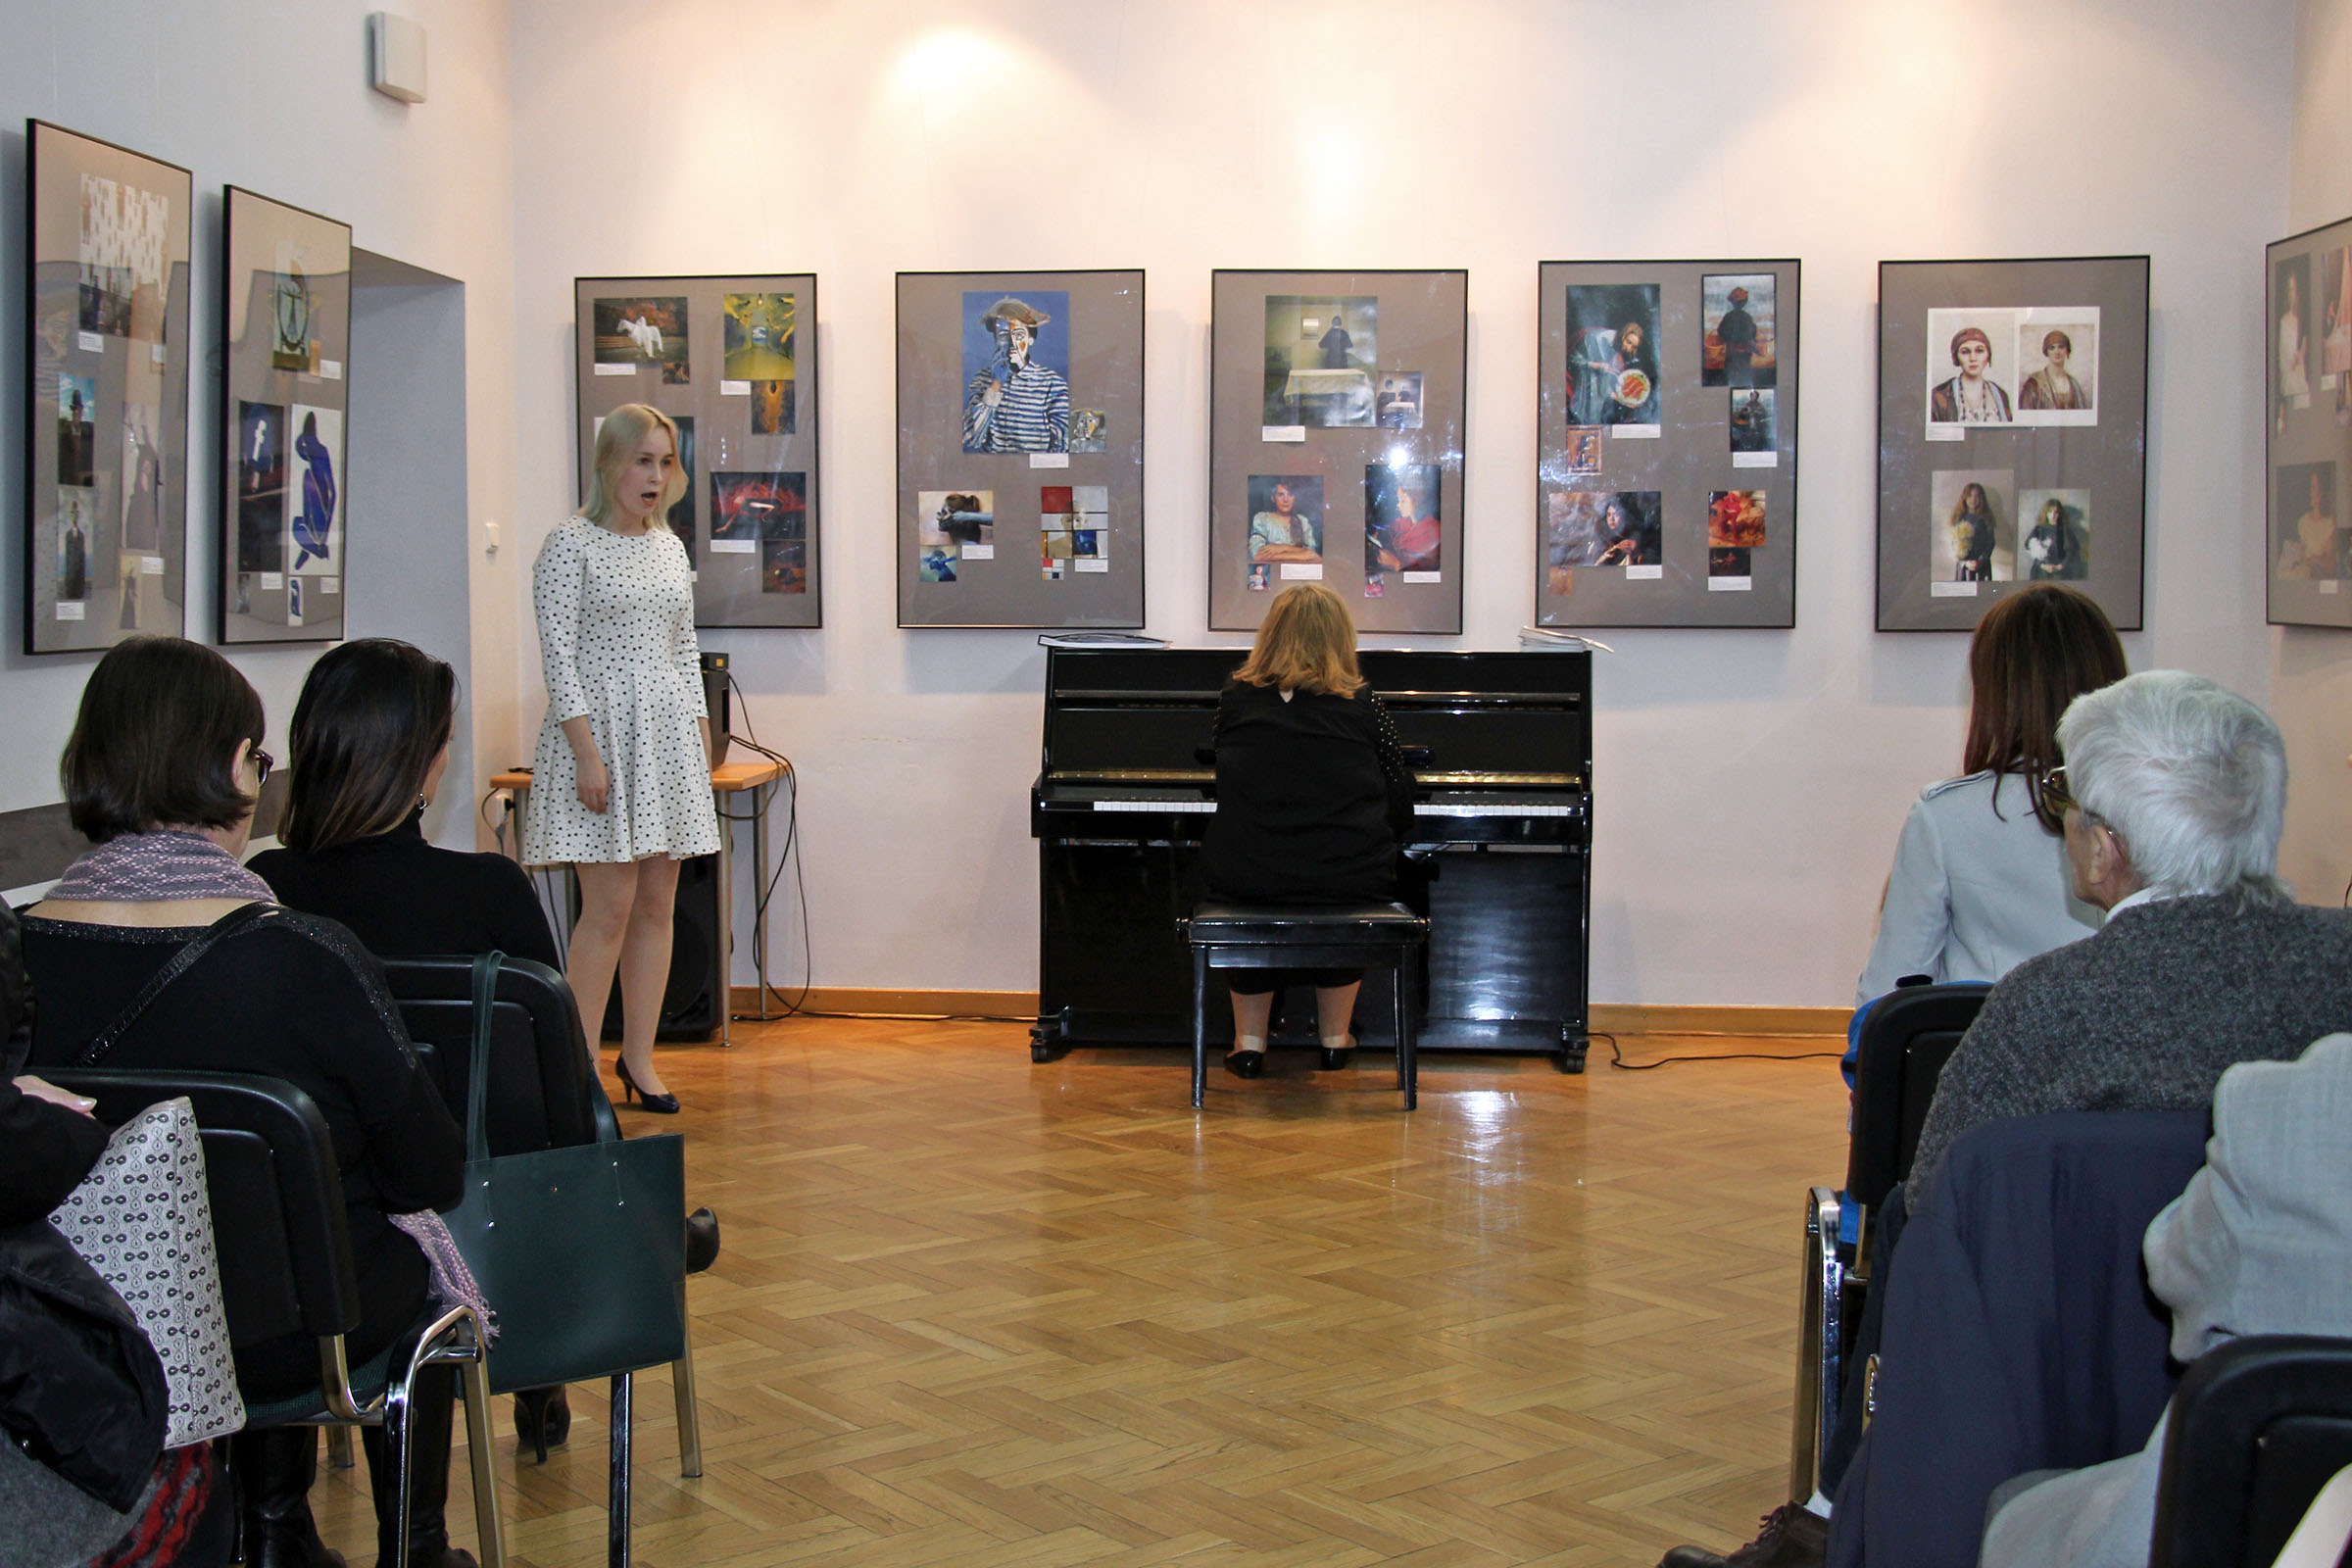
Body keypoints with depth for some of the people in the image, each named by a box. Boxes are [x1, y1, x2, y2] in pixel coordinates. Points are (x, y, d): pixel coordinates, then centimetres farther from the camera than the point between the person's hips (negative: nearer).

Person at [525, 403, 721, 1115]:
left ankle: (639, 1057, 14)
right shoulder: (570, 545, -5)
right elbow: (559, 656, -10)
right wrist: (587, 753, -16)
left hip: (668, 735, 6)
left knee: (658, 903, 6)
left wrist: (700, 732, 11)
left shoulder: (670, 547, 14)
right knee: (610, 906, -9)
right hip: (602, 729, -6)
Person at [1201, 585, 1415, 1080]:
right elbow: (1400, 805, 4)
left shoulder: (1235, 699, 1)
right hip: (1350, 880, 0)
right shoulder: (1362, 704, -2)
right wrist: (1385, 838, 26)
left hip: (1246, 879, 0)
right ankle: (1335, 1038, 37)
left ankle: (1250, 1041, 28)